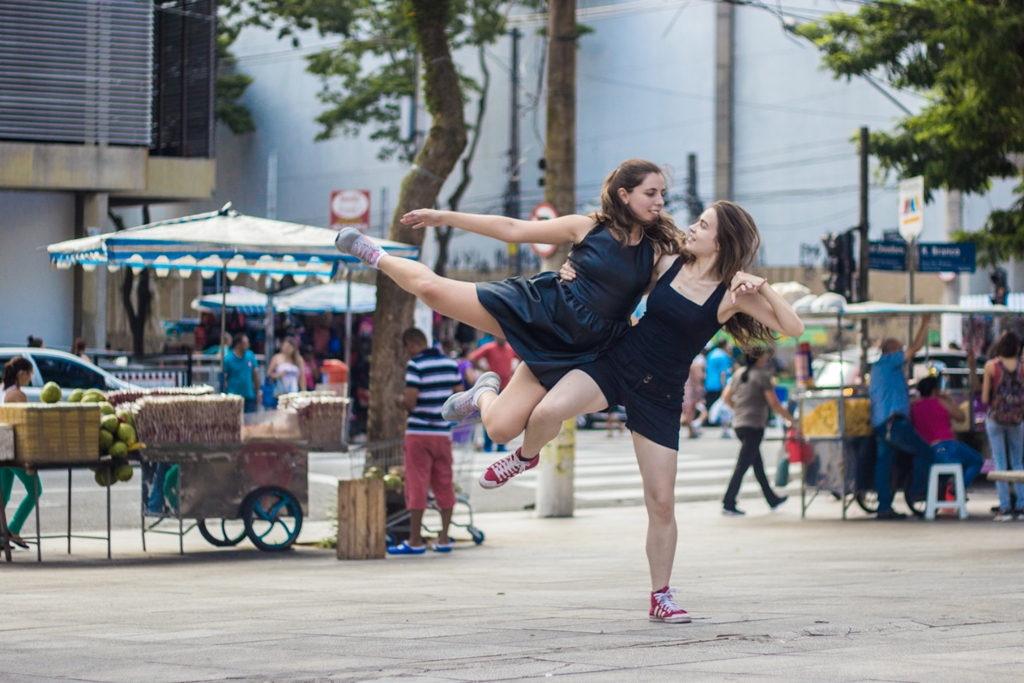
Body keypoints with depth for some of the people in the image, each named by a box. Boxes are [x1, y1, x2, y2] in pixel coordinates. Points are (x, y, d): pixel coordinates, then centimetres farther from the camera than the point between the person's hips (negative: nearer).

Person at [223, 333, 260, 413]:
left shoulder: (250, 356, 3)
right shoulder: (227, 359, -9)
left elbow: (255, 374, 10)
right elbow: (224, 379, -7)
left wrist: (258, 393, 8)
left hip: (250, 397, 4)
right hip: (234, 397, -4)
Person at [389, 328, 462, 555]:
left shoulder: (415, 365, -12)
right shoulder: (450, 363, 6)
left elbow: (410, 403, -18)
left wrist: (399, 401, 3)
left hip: (419, 433, -5)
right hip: (443, 432, 5)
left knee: (416, 486, -1)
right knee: (444, 486, 10)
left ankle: (415, 541, 1)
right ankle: (444, 539, 12)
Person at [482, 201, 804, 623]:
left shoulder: (732, 295, -5)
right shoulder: (668, 265, 2)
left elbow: (793, 328, -12)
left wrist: (762, 288, -23)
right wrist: (577, 273, 5)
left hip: (660, 397, -1)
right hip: (616, 363, 1)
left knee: (661, 502, 0)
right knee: (547, 412, -30)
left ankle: (660, 597, 17)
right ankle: (525, 457, 6)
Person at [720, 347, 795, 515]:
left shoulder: (739, 374, 10)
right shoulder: (762, 375, -11)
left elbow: (726, 397, 15)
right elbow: (774, 403, -13)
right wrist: (790, 419, -4)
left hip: (739, 424, 8)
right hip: (753, 425, -8)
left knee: (758, 464, 18)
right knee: (742, 466, -8)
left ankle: (772, 499, 30)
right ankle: (728, 504, -11)